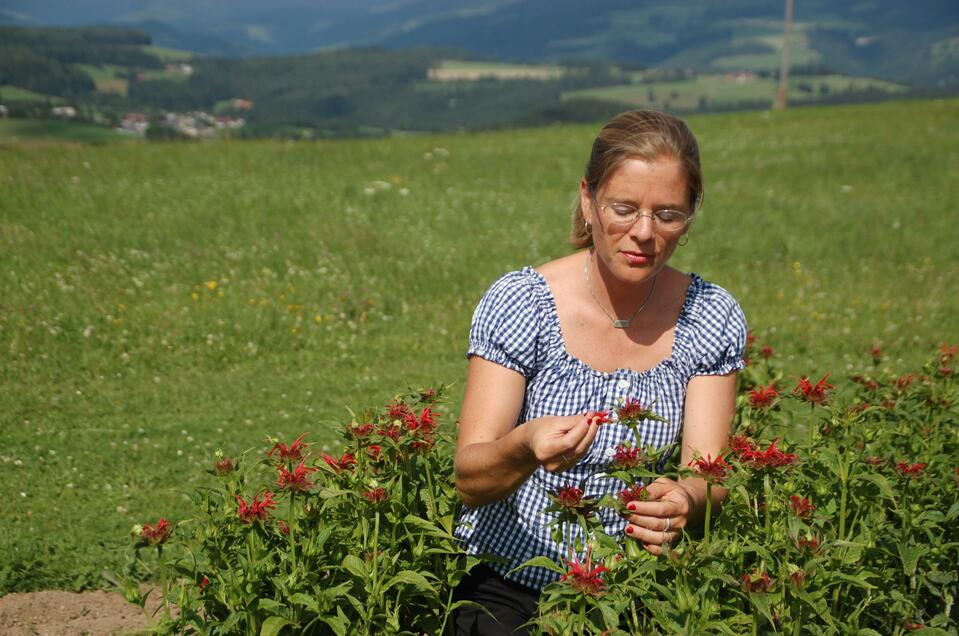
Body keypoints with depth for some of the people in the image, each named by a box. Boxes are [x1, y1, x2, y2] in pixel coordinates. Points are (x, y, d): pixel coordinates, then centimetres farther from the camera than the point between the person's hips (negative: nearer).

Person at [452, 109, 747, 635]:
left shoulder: (711, 319, -3)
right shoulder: (519, 302, -11)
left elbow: (708, 472, -8)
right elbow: (469, 482, -16)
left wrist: (685, 499, -32)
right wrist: (524, 448, -38)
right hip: (508, 588, -3)